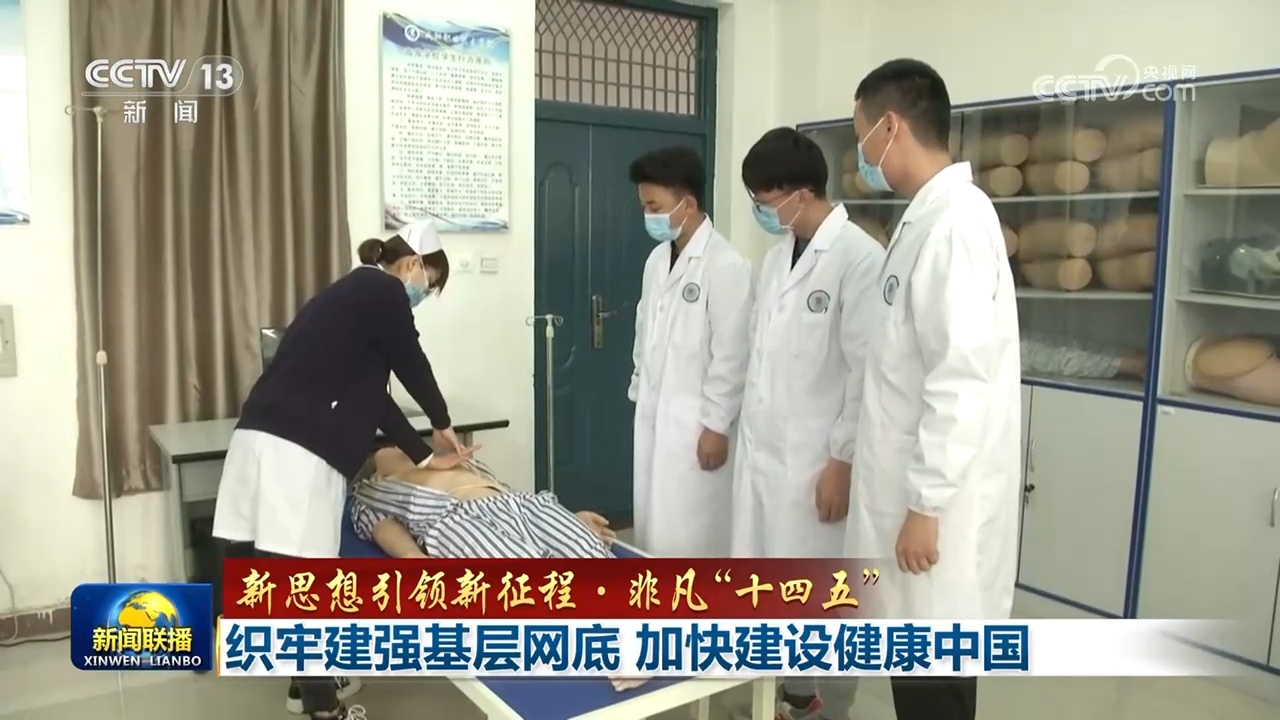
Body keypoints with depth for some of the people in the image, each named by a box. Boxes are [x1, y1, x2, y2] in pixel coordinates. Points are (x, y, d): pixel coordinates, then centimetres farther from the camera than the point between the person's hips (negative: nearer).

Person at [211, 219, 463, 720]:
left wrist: (424, 456, 29)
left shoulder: (355, 292, 25)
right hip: (297, 449, -9)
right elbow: (412, 366, 6)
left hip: (267, 436, 9)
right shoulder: (384, 292, -2)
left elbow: (373, 394, 25)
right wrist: (443, 423, 24)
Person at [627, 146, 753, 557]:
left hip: (696, 423, -8)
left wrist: (716, 426, -16)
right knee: (653, 526, 14)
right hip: (654, 416, 8)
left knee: (689, 535, -1)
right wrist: (639, 394, 15)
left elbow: (731, 354, -16)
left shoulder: (726, 265, -15)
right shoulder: (657, 259, 9)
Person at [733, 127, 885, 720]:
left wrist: (842, 461, -16)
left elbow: (868, 372, -16)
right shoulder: (778, 253, 10)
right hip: (762, 448, 8)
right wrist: (748, 430, 14)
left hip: (816, 459, -8)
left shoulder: (859, 258, -15)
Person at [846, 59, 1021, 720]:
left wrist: (926, 505, -19)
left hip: (938, 500, -9)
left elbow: (963, 380, -24)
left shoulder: (956, 221, -19)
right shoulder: (926, 217, 11)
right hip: (912, 484, 9)